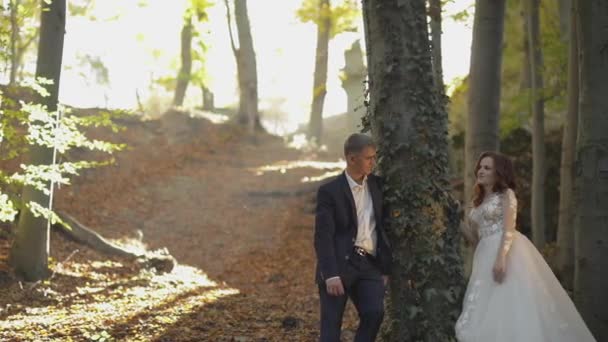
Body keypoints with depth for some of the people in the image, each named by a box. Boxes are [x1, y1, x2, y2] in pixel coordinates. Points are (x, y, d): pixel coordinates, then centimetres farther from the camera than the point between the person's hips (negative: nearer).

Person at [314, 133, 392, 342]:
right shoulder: (330, 191, -4)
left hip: (369, 264, 4)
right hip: (338, 264, -4)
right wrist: (331, 275, -19)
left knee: (374, 312, -16)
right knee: (331, 325, -2)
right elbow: (323, 236, -10)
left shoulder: (376, 185, 11)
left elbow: (382, 228, 16)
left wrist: (385, 268, 12)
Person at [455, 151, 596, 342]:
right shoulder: (478, 202, 22)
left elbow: (509, 230, -12)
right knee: (489, 310, 0)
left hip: (507, 253, -7)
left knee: (512, 306, -11)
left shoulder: (506, 194, 2)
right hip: (486, 256, 7)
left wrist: (501, 257, -26)